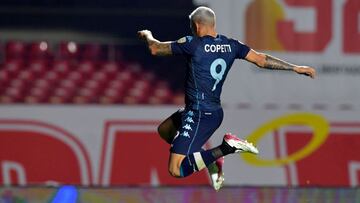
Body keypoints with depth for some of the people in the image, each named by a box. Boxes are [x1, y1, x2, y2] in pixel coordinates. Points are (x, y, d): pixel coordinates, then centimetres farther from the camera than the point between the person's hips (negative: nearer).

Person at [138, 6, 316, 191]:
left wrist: (147, 35, 18)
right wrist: (295, 68, 8)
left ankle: (225, 148, -16)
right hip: (214, 111, 9)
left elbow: (155, 49, -5)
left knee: (176, 170, -11)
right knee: (164, 130, 28)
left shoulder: (193, 44, -15)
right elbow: (261, 60, 1)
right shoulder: (231, 45, 2)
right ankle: (211, 157, 14)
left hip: (199, 115, -9)